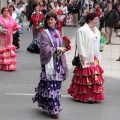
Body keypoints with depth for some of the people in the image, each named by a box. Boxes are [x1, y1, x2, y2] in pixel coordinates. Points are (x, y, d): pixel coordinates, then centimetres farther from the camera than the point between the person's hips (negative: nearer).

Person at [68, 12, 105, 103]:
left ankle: (93, 96, 19)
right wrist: (82, 56, -19)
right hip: (87, 58, -8)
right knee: (86, 78, -5)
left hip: (95, 57, 8)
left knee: (94, 77, 10)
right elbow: (80, 44, -15)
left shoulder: (96, 30, 14)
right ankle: (85, 97, 4)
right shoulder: (82, 30, -12)